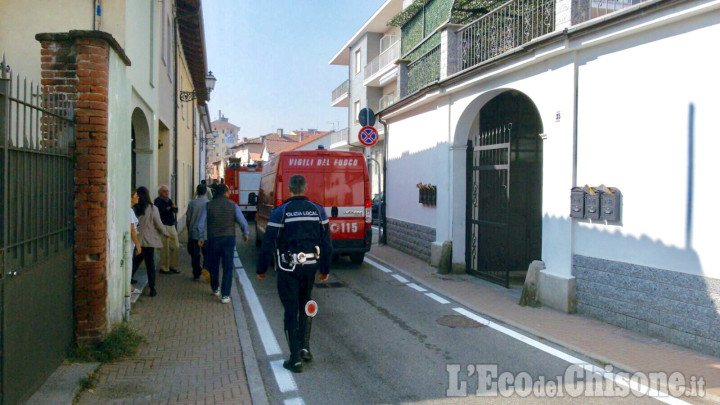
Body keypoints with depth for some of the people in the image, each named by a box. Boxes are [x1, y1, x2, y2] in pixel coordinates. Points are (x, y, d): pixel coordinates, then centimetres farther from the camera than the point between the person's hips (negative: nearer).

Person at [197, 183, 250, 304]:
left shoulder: (208, 205, -1)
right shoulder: (233, 205, -1)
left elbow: (200, 224, -1)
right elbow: (243, 223, -2)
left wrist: (201, 238, 13)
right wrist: (246, 234, 16)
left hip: (213, 239, 1)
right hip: (229, 238, -1)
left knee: (213, 266, 19)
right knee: (228, 268, 2)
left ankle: (215, 289, 35)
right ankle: (225, 295, -3)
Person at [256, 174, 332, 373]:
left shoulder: (280, 212, -9)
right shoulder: (318, 211, 1)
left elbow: (268, 244, -8)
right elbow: (326, 243, 4)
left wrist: (261, 269, 3)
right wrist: (325, 269, 14)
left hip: (289, 268, -3)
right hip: (310, 266, 3)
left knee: (291, 310, 4)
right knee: (305, 305, 22)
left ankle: (295, 359, 6)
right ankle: (304, 347, 14)